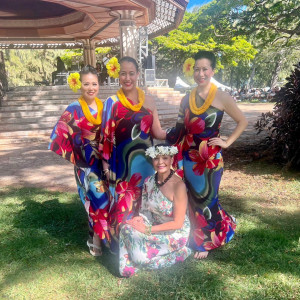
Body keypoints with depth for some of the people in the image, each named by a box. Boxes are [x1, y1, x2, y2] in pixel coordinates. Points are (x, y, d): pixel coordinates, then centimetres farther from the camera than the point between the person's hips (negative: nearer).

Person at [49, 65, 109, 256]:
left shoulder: (103, 107, 3)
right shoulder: (74, 110, -11)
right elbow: (58, 138, -12)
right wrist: (74, 158, -8)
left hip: (104, 161, 5)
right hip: (87, 164, -4)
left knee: (105, 199, 12)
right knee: (99, 199, -2)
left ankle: (98, 238, 32)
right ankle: (97, 241, 18)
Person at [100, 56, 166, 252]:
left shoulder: (148, 101, 4)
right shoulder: (112, 103, -4)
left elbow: (157, 132, 5)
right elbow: (106, 136, -4)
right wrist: (106, 163, -7)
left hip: (144, 161, 3)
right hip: (122, 162, -3)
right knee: (123, 202, 5)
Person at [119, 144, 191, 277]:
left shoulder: (178, 185, -22)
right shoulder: (149, 181, -2)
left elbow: (178, 223, -19)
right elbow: (146, 209, 9)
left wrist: (148, 229, -20)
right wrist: (140, 218, -16)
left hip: (175, 233, -5)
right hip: (154, 226, 6)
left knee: (141, 255, -21)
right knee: (127, 228, -20)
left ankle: (180, 252, 1)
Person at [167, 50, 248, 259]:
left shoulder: (222, 97, -8)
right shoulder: (187, 99, 6)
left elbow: (243, 121, -1)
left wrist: (227, 142, -6)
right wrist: (168, 137, 0)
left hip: (210, 156, -4)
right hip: (188, 155, 4)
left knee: (206, 198, 6)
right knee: (192, 197, 13)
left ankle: (205, 242, 27)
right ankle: (194, 238, 33)